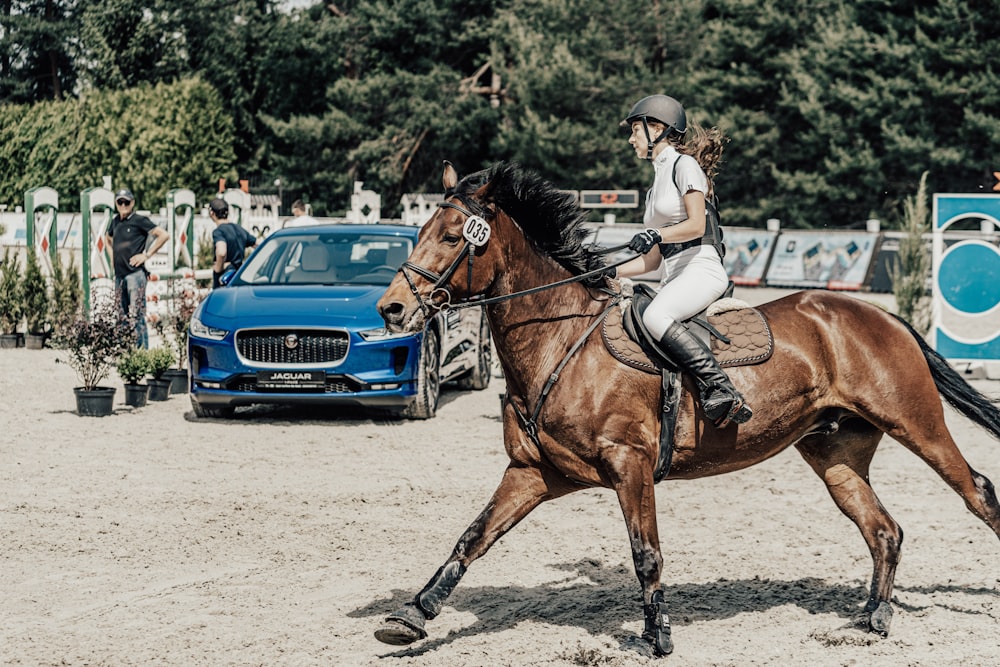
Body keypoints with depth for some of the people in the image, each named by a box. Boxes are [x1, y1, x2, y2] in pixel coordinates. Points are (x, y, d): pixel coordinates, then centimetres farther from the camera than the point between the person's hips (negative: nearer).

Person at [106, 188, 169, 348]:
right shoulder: (115, 221, 15)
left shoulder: (139, 221, -5)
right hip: (119, 275, 7)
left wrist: (147, 255, -10)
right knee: (123, 316, 10)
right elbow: (109, 237, 37)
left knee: (137, 316, -12)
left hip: (135, 273, -7)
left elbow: (164, 235, -11)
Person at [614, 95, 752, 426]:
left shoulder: (684, 165, 1)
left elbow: (696, 224, -12)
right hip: (675, 276, 9)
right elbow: (652, 261, 23)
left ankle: (721, 391, -40)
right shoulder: (658, 181, 26)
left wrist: (656, 235, -25)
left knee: (654, 316, -35)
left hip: (702, 268, -9)